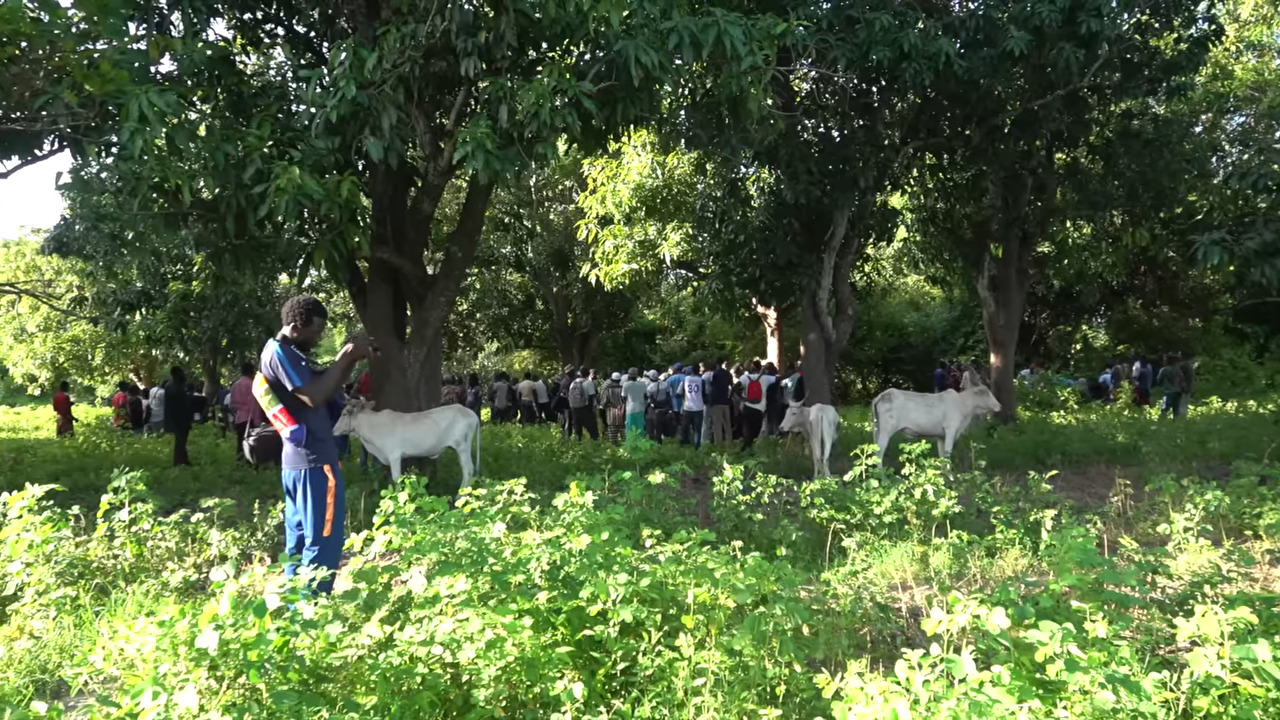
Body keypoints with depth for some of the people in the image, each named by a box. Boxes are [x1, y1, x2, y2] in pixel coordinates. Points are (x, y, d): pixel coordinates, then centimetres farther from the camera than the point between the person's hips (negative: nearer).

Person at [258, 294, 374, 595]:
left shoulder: (286, 353, 16)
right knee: (323, 540, -4)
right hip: (314, 460, -10)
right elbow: (315, 396, -24)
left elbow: (325, 388, 19)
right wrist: (346, 356, -18)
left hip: (299, 459, 10)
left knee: (300, 540, 15)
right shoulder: (280, 353, -15)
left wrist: (350, 359, 6)